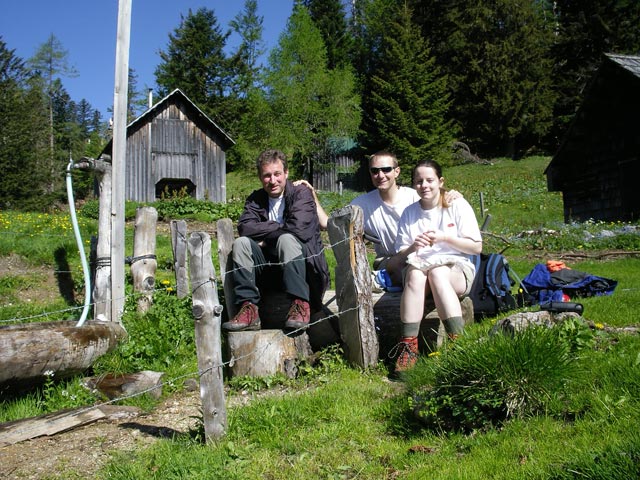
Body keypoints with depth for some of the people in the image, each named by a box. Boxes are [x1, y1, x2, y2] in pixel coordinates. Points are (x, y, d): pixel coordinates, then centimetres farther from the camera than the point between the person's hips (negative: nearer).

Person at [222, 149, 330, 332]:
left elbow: (298, 229, -20)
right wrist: (279, 226, -15)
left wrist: (265, 239, -8)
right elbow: (244, 227, -7)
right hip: (269, 265, 4)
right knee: (241, 243, -19)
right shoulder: (256, 199, 11)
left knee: (286, 239, -33)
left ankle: (300, 305, -32)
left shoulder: (302, 194, -3)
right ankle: (248, 308, -26)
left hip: (302, 264, -4)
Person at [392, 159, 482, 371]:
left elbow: (476, 247, 1)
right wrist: (414, 247, -12)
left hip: (457, 268, -2)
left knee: (437, 272, -37)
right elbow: (401, 254, 11)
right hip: (420, 265, 2)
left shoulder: (458, 205, 4)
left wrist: (444, 238, -11)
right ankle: (408, 345, -38)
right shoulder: (410, 212, 11)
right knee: (415, 273, -34)